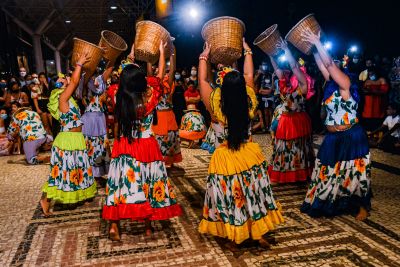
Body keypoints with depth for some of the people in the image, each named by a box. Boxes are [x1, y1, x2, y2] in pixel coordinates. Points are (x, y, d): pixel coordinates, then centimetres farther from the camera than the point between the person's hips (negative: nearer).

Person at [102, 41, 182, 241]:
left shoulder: (119, 98, -8)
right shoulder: (148, 98, -15)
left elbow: (125, 80, 13)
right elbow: (159, 76, -1)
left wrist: (130, 60, 24)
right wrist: (162, 51, 9)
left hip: (123, 147, 2)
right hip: (146, 147, -2)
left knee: (122, 184, 8)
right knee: (146, 183, 10)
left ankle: (114, 226, 11)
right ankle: (148, 225, 23)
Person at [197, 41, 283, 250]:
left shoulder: (216, 106, -19)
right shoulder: (249, 104, -11)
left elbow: (202, 80, -6)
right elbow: (249, 75, 4)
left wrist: (204, 55, 6)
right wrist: (247, 50, 15)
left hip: (226, 159, -2)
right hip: (250, 155, 3)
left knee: (230, 198, 12)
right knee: (253, 195, 18)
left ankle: (234, 240, 26)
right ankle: (259, 234, 31)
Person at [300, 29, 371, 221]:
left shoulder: (345, 84, -14)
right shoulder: (333, 84, 7)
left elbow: (329, 63, -25)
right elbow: (321, 64, 8)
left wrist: (317, 43, -21)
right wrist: (314, 47, 4)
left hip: (350, 137, -8)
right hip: (334, 137, 8)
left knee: (352, 172, 4)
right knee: (333, 171, 15)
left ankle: (362, 206, 22)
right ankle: (334, 203, 31)